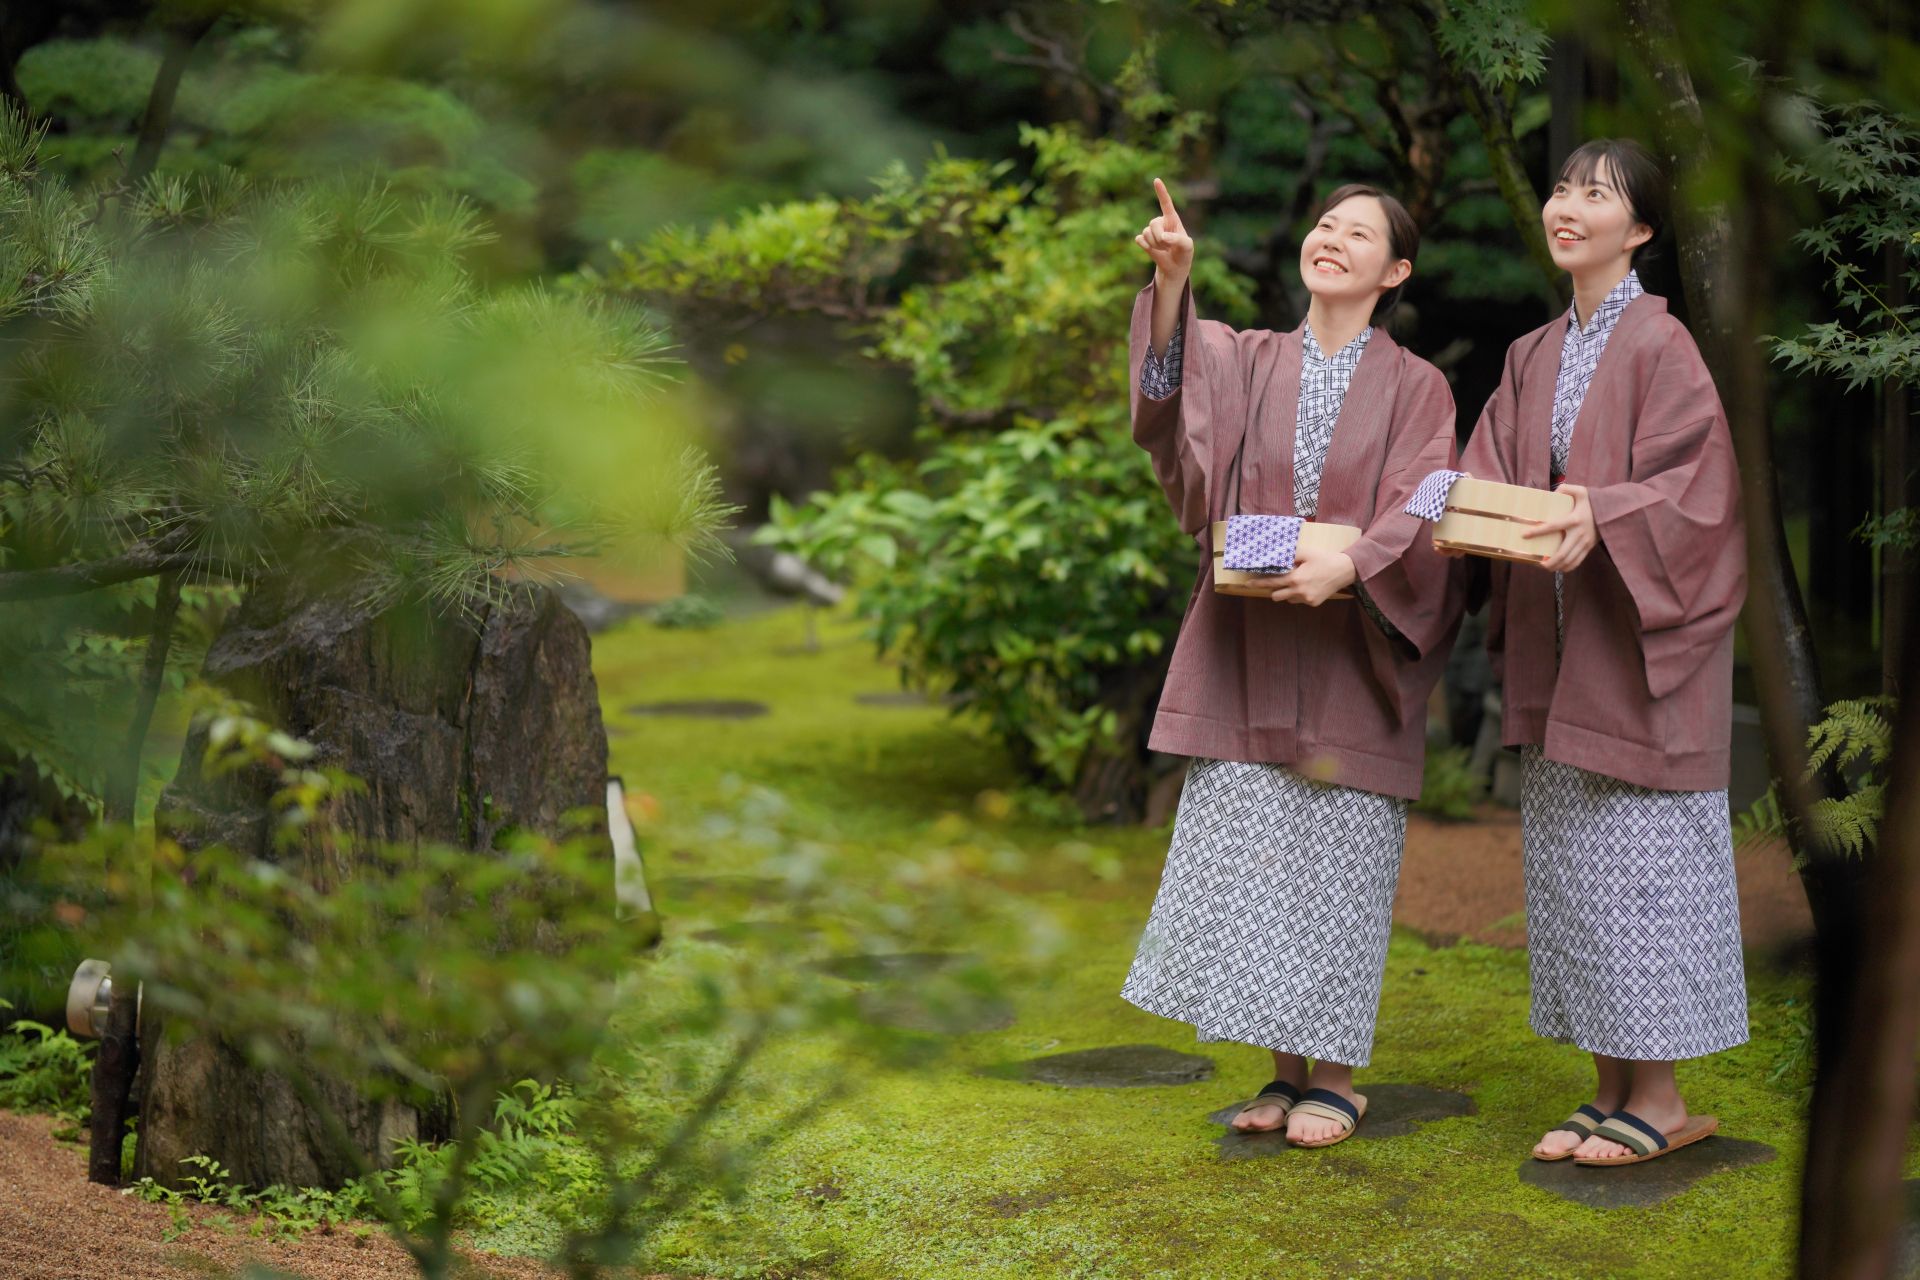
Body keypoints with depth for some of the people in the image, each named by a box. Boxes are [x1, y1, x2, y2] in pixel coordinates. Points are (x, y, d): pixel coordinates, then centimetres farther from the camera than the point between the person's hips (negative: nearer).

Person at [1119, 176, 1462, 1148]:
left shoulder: (1415, 388, 3)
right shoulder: (1248, 361, 10)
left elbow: (1418, 520, -7)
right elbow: (1174, 377, -11)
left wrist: (1348, 565, -27)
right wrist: (1171, 281, -30)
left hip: (1350, 662, -3)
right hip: (1246, 660, 3)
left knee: (1338, 865, 0)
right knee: (1250, 864, 3)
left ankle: (1336, 1075, 11)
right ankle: (1286, 1068, 15)